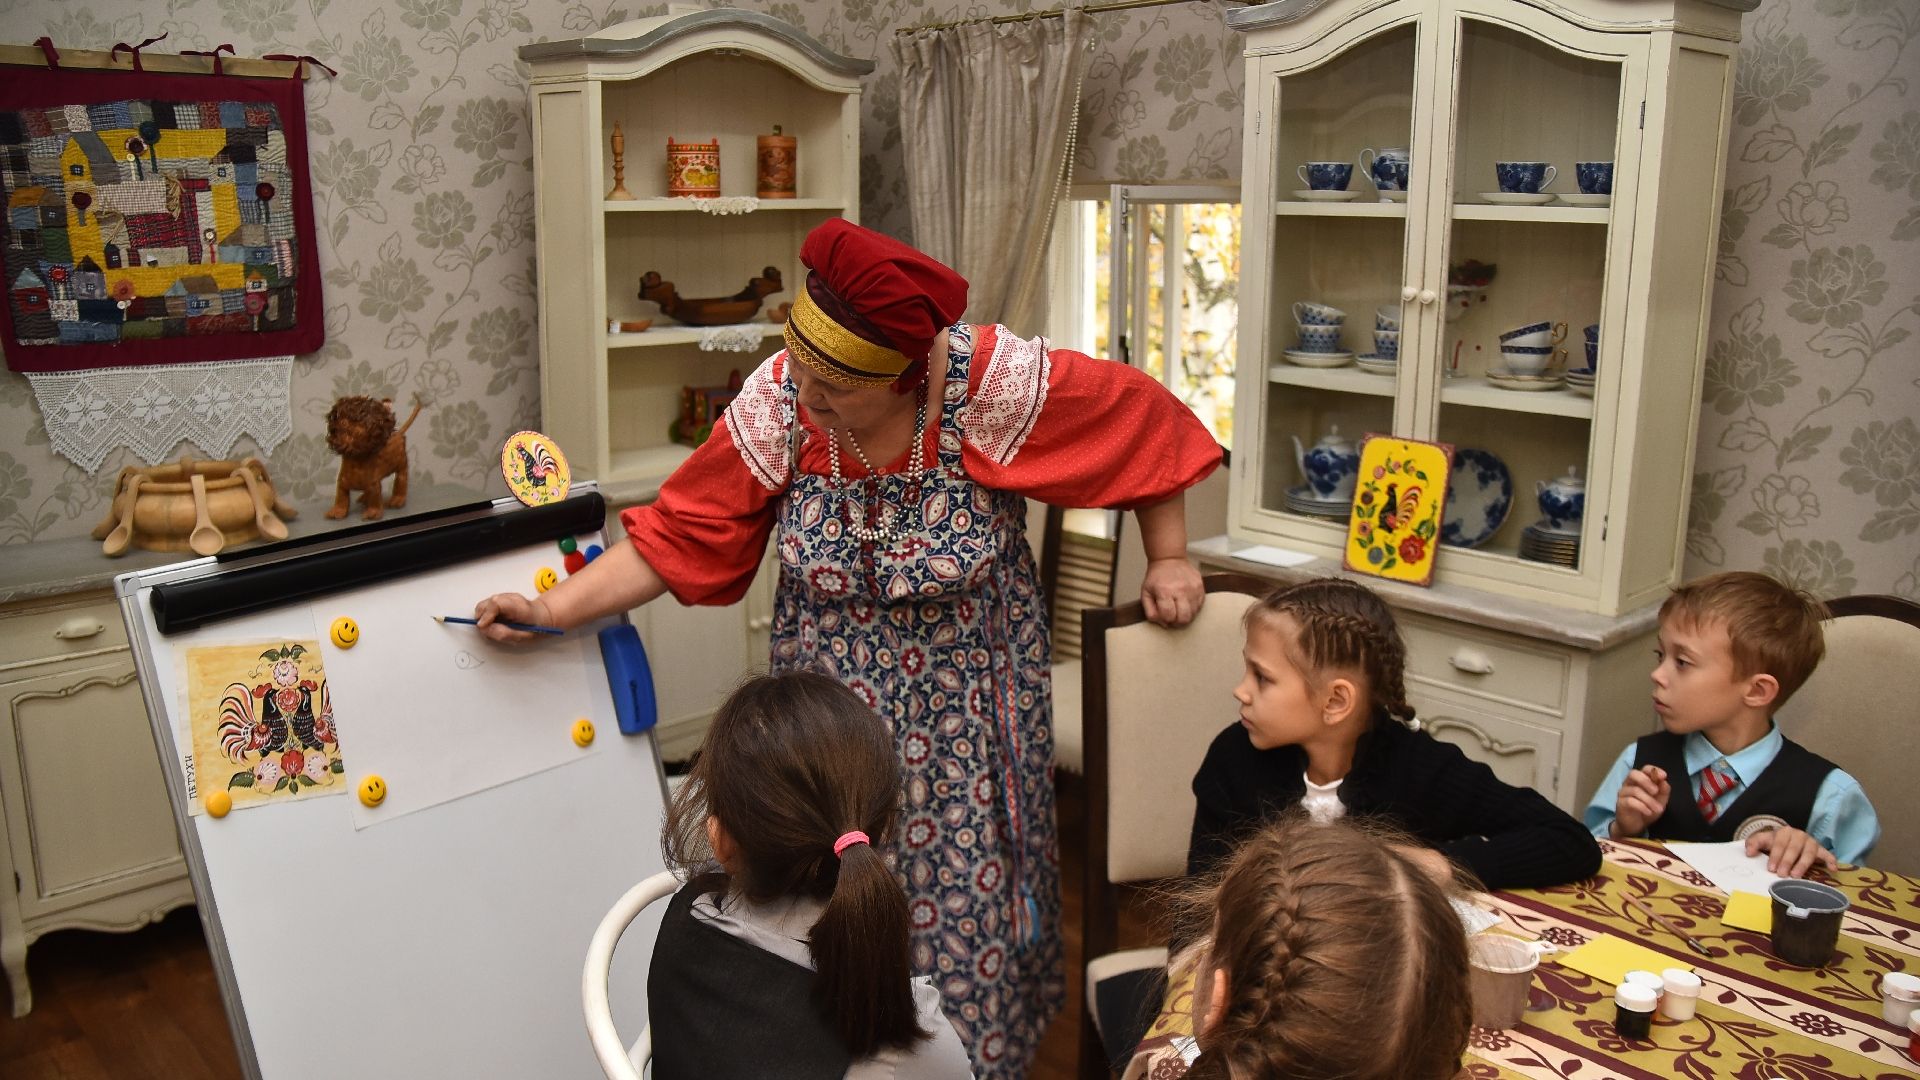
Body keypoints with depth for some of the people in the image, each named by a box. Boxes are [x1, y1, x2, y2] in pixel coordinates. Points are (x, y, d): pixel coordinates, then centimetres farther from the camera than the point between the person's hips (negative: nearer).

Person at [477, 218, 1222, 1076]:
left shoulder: (996, 384, -21)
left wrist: (1167, 557, -3)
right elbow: (677, 536, -7)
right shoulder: (774, 403, -12)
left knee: (966, 905, 8)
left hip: (961, 712, -2)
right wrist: (551, 612, -12)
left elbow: (1145, 419, -8)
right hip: (832, 707, 2)